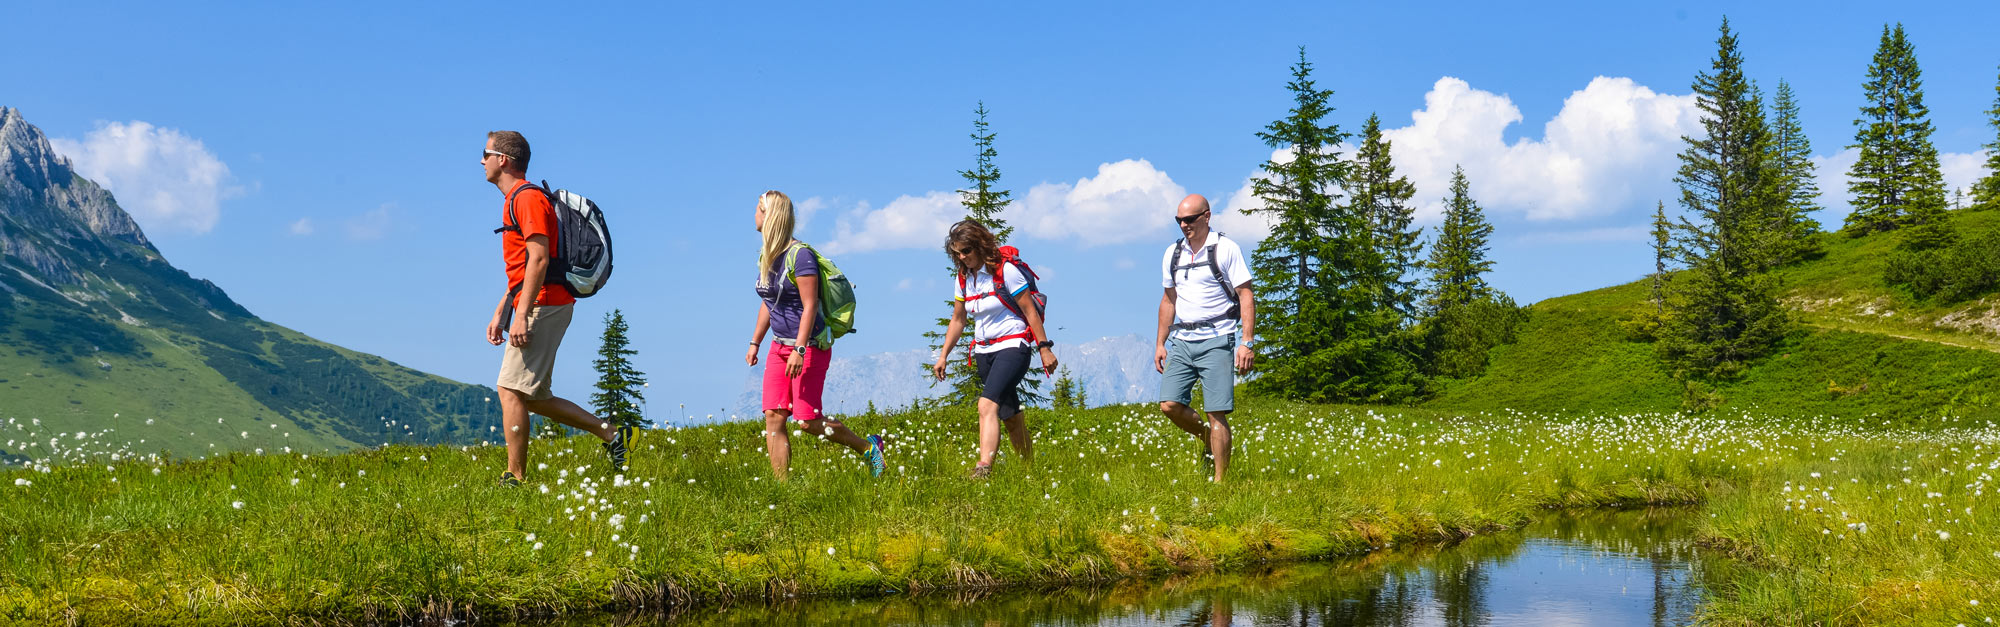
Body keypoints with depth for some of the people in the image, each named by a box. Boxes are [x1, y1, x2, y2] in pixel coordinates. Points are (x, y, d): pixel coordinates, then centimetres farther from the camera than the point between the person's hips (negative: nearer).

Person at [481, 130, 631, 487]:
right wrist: (499, 313, 24)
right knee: (534, 397, 10)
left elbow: (539, 259, -20)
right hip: (537, 307, 10)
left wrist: (521, 315, -25)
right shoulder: (515, 201, 22)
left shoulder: (528, 198, -10)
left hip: (543, 306, -10)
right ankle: (610, 434, 12)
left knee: (511, 391, -11)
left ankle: (515, 478, -10)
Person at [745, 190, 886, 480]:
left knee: (808, 420, -9)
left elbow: (810, 306, -20)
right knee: (773, 417, -3)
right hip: (780, 347, 8)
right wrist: (755, 343, 19)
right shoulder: (764, 255, 10)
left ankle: (868, 446, 12)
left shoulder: (800, 254, -16)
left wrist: (799, 350, -25)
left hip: (810, 345, -8)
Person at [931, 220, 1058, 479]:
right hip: (983, 351, 7)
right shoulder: (963, 278, 6)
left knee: (988, 405, -25)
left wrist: (1045, 348, -10)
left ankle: (983, 469, -35)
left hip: (1012, 347, -7)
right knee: (1010, 415, 11)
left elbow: (1031, 311, -9)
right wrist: (943, 356, 11)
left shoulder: (1006, 272, -12)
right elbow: (957, 321, 15)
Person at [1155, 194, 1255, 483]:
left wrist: (1247, 343, -14)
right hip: (1182, 340, 5)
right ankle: (1206, 436, 22)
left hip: (1216, 341, -5)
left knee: (1217, 413, -9)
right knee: (1169, 405, -7)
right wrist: (1160, 343, 17)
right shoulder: (1172, 254, 13)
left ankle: (1220, 480, -2)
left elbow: (1246, 296, -5)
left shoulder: (1226, 249, -3)